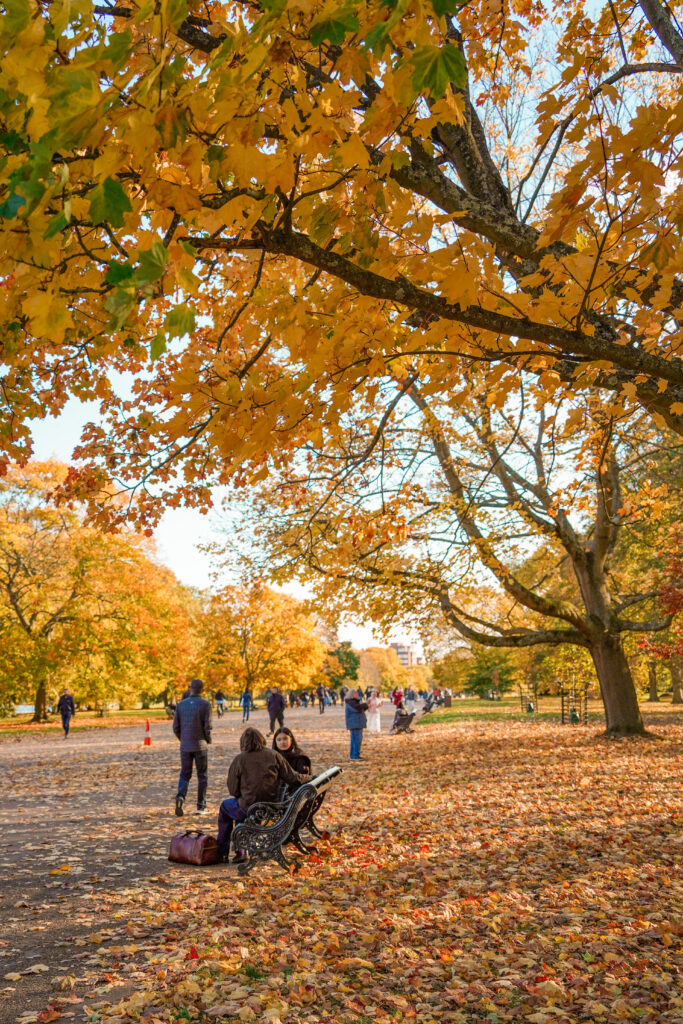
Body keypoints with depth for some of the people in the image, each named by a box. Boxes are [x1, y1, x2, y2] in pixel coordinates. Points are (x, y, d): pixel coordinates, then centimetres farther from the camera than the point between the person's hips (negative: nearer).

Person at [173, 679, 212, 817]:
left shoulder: (181, 704, 1)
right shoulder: (205, 704, -9)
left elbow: (176, 727, 2)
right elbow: (207, 726, -14)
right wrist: (208, 740, 5)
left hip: (185, 746, 3)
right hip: (200, 745, -3)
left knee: (185, 774, 11)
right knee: (202, 776, 10)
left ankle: (180, 797, -15)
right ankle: (201, 806, 11)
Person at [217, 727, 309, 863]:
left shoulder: (239, 760, -9)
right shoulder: (274, 756, -3)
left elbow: (233, 791, -3)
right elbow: (293, 779, -2)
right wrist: (308, 778, 18)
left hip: (249, 808, -3)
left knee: (225, 806, 28)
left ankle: (222, 853, 33)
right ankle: (241, 851, 28)